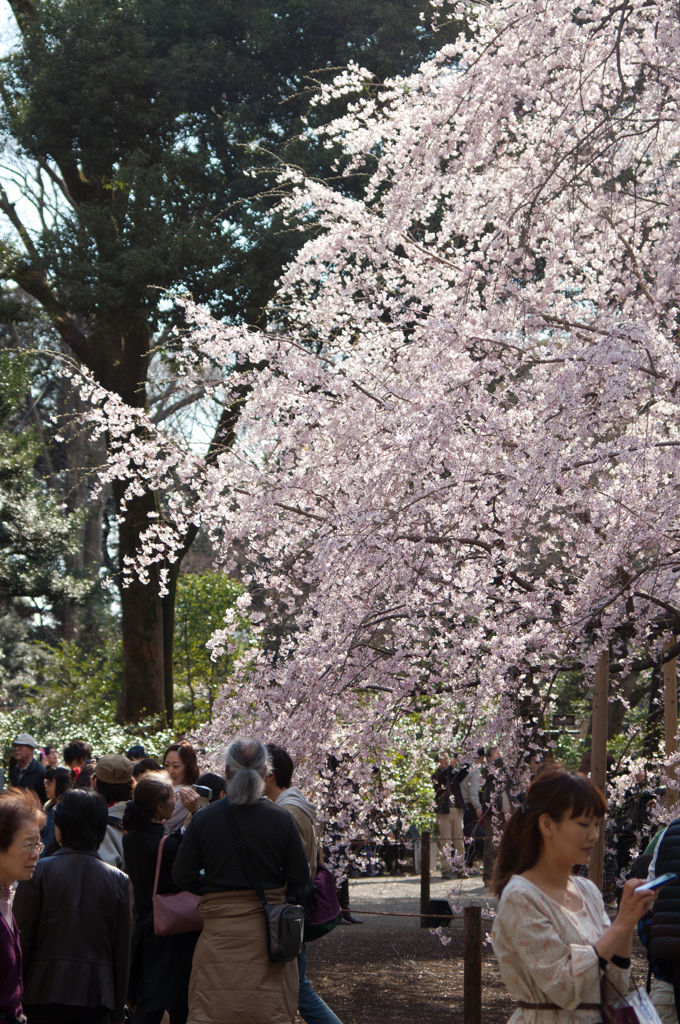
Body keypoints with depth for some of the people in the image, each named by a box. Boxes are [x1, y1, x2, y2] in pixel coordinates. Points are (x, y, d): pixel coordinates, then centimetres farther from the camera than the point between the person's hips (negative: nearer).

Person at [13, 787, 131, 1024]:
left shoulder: (39, 872, -6)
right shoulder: (118, 880, 2)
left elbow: (22, 940, -4)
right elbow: (122, 951, 5)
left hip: (45, 993, -2)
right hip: (96, 996, 2)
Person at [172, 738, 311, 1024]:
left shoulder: (203, 818, -5)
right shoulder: (281, 819, -6)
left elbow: (182, 877, -3)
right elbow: (300, 879, -3)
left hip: (219, 932, 0)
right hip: (268, 932, 0)